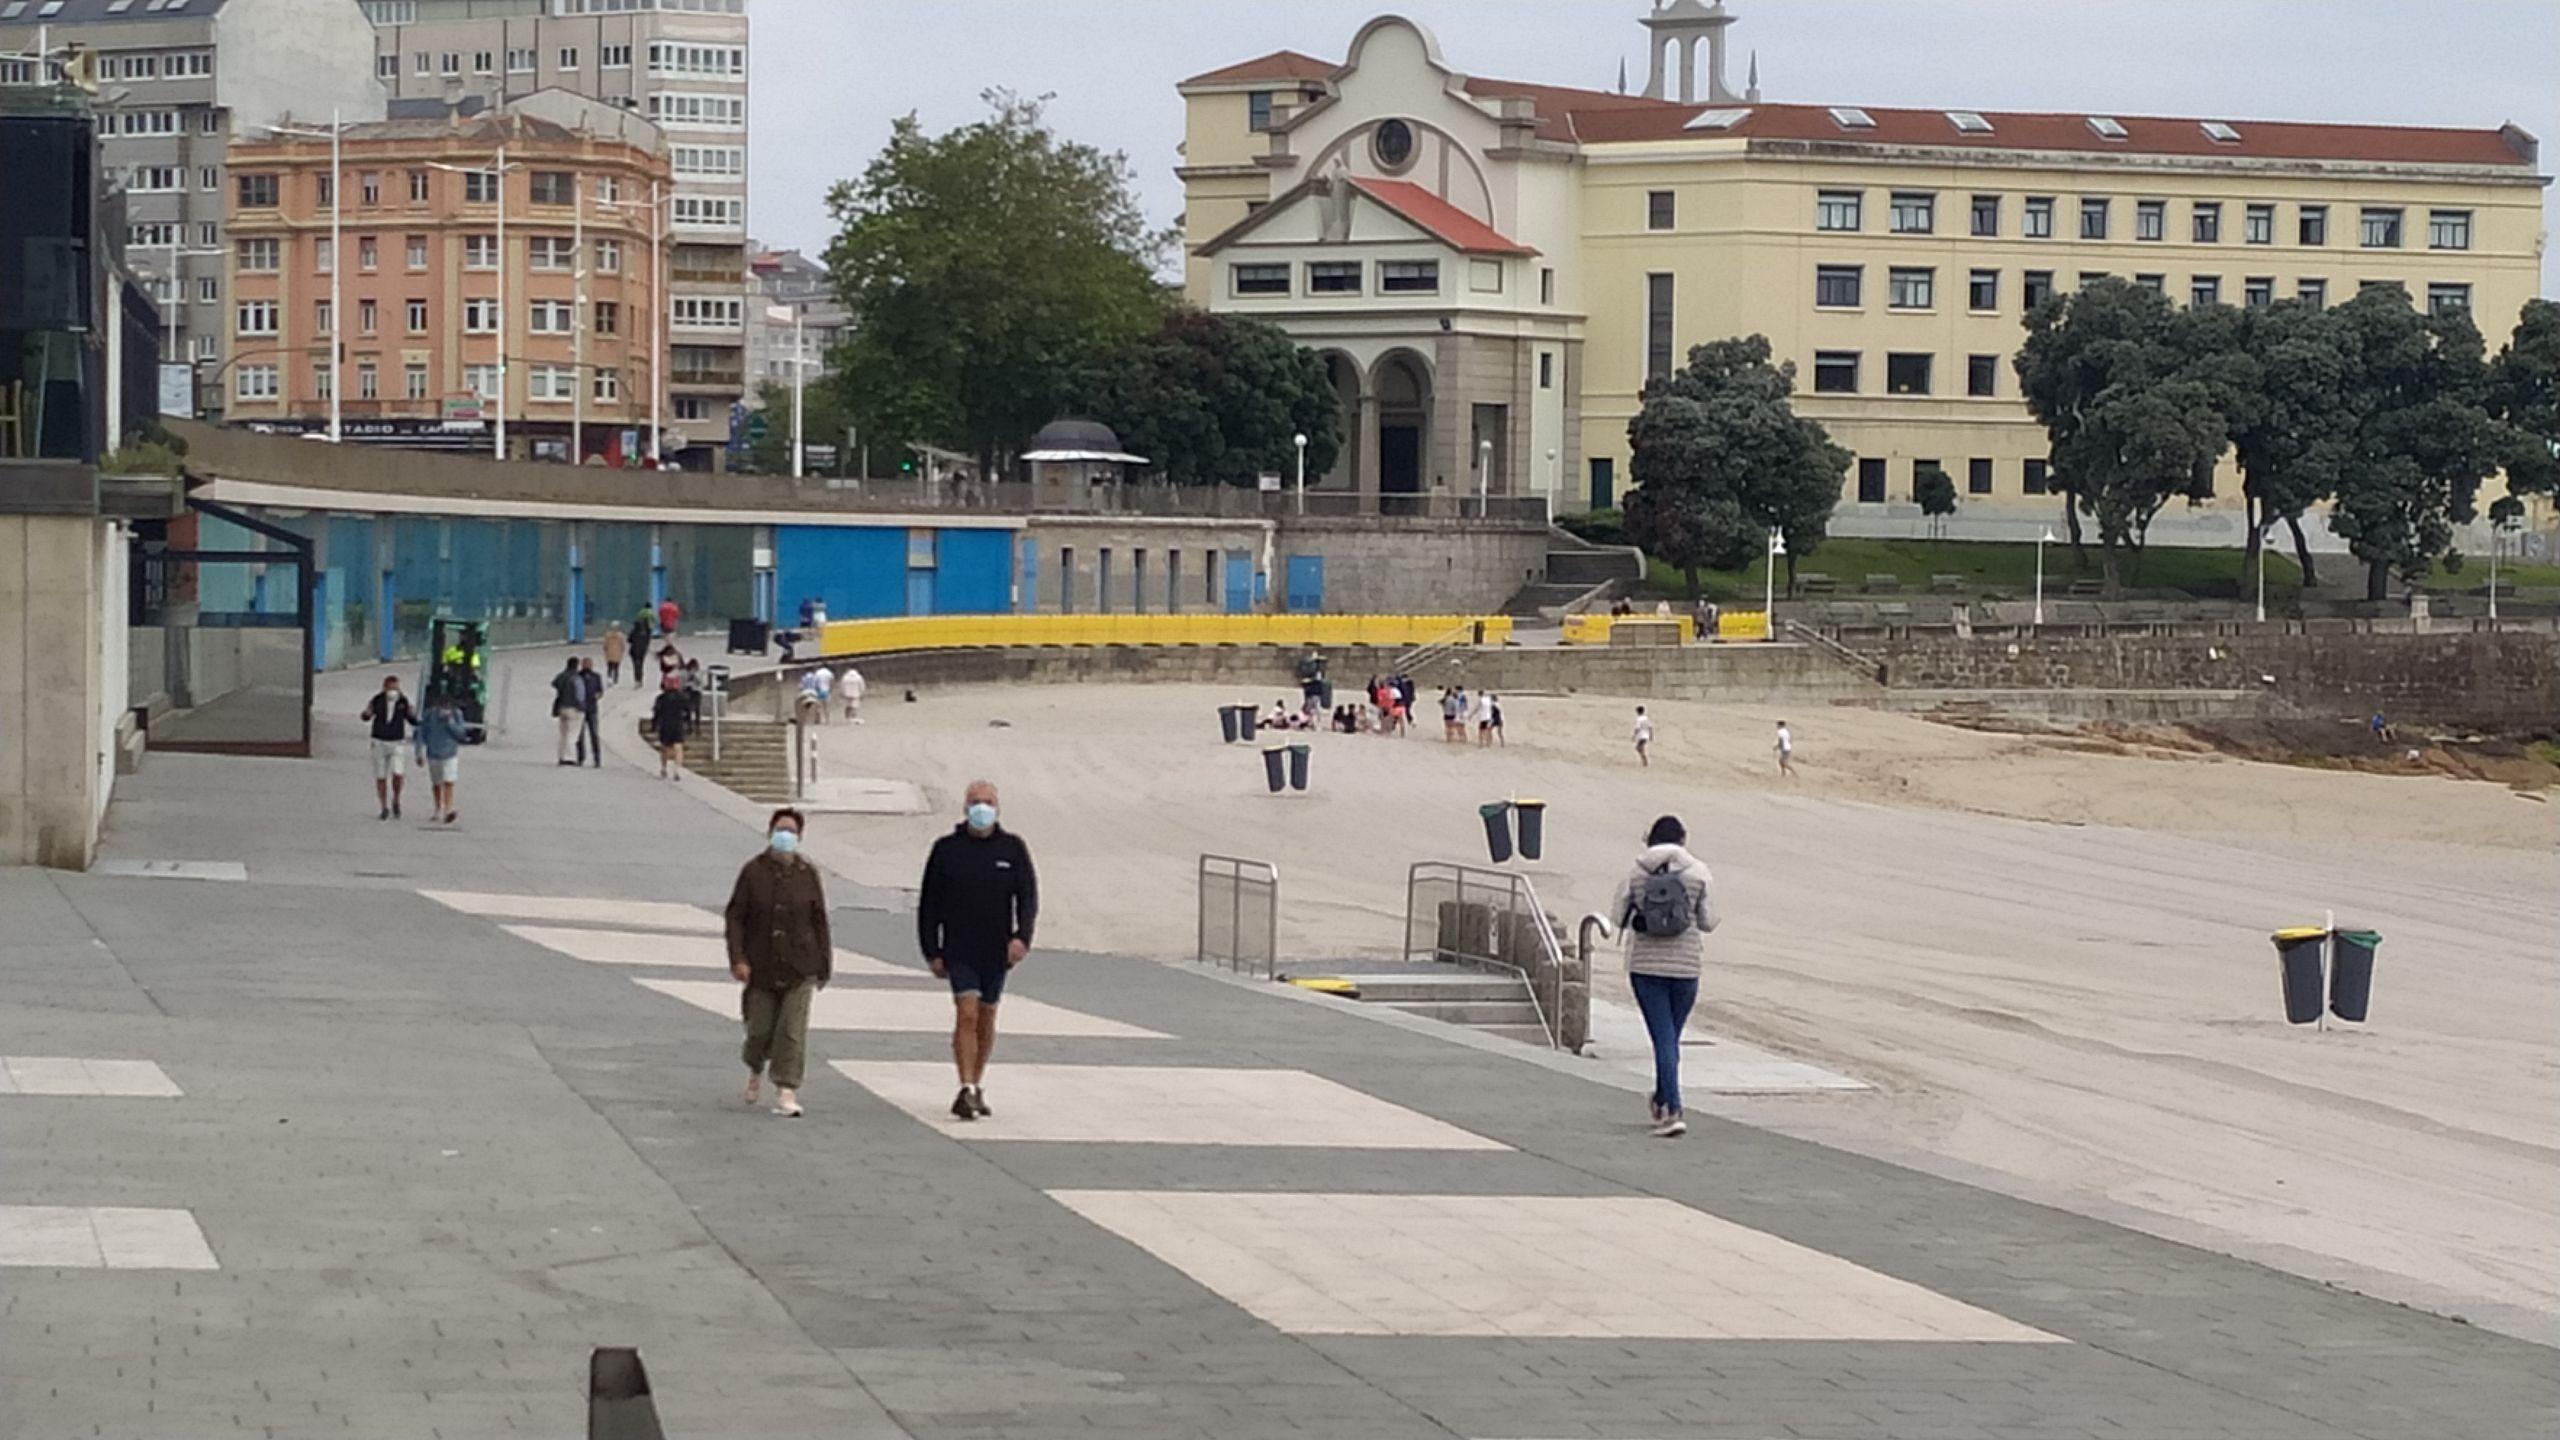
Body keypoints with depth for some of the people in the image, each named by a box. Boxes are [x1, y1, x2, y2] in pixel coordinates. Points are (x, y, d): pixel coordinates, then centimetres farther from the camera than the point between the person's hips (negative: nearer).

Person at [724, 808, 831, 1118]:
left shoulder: (808, 874, 2)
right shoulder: (753, 872, -1)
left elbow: (819, 922, 6)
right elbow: (734, 917, -1)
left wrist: (824, 966, 5)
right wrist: (737, 959, -11)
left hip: (799, 971, 0)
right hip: (761, 968, 0)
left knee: (793, 1031, -8)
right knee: (760, 1029, 7)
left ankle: (786, 1094, -5)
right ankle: (755, 1069, 40)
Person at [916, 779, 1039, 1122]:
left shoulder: (1013, 848, 3)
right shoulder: (947, 849, 0)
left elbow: (1028, 897, 0)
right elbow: (928, 904, 3)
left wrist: (1021, 936, -17)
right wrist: (931, 952, -1)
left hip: (997, 952, 2)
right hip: (959, 950, -2)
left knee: (986, 1019, 11)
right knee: (966, 1014, -14)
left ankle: (977, 1086, 24)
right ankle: (966, 1090, -18)